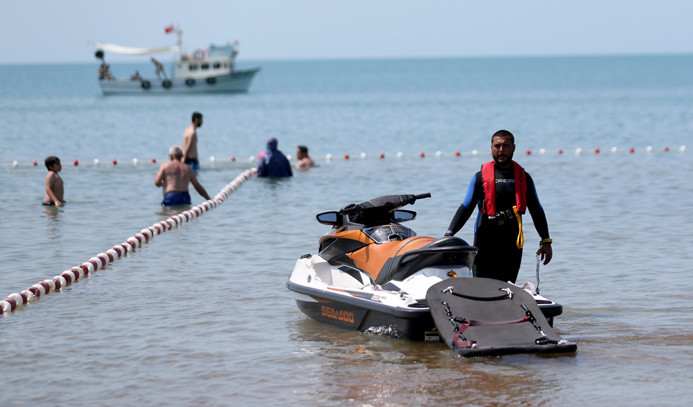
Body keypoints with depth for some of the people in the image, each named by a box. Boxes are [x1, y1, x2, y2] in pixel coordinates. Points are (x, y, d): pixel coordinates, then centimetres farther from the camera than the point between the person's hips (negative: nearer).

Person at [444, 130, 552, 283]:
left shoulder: (523, 178, 11)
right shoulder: (480, 177, 4)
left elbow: (537, 211, 17)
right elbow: (465, 209, 2)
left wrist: (546, 241, 11)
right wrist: (448, 235, -10)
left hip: (512, 245, 2)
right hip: (485, 244, -2)